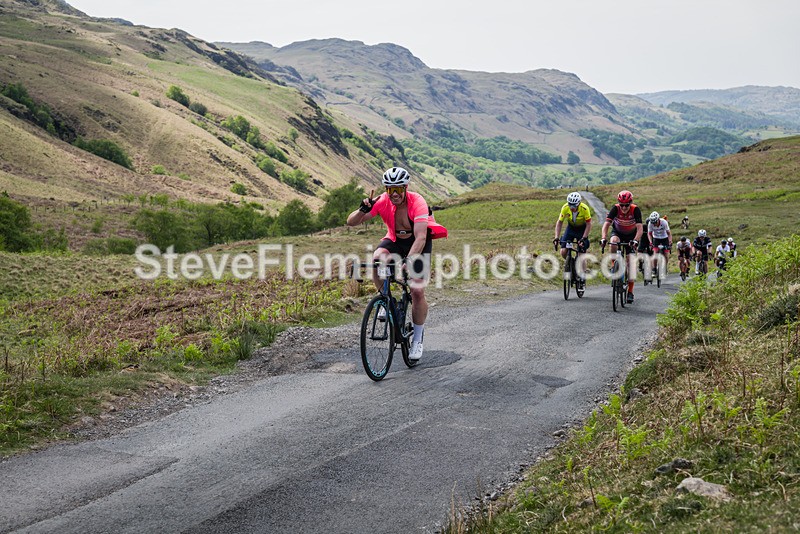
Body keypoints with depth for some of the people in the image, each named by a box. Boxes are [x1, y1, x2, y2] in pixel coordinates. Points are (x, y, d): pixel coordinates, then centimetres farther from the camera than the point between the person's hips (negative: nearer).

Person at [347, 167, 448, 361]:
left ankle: (417, 339, 9)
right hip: (394, 241, 2)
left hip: (418, 244, -2)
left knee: (417, 292, -11)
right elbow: (351, 222, -23)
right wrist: (363, 210, -43)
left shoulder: (417, 202, -31)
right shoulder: (382, 201, -22)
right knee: (377, 258, -33)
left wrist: (408, 261, -54)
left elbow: (421, 238, -40)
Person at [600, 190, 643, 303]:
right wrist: (603, 238, -49)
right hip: (617, 232, 1)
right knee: (613, 243, -37)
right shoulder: (615, 208, -27)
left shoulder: (635, 210, -28)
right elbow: (606, 224, -33)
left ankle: (630, 292, 3)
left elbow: (639, 228, -35)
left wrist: (635, 241, -51)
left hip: (631, 235, 0)